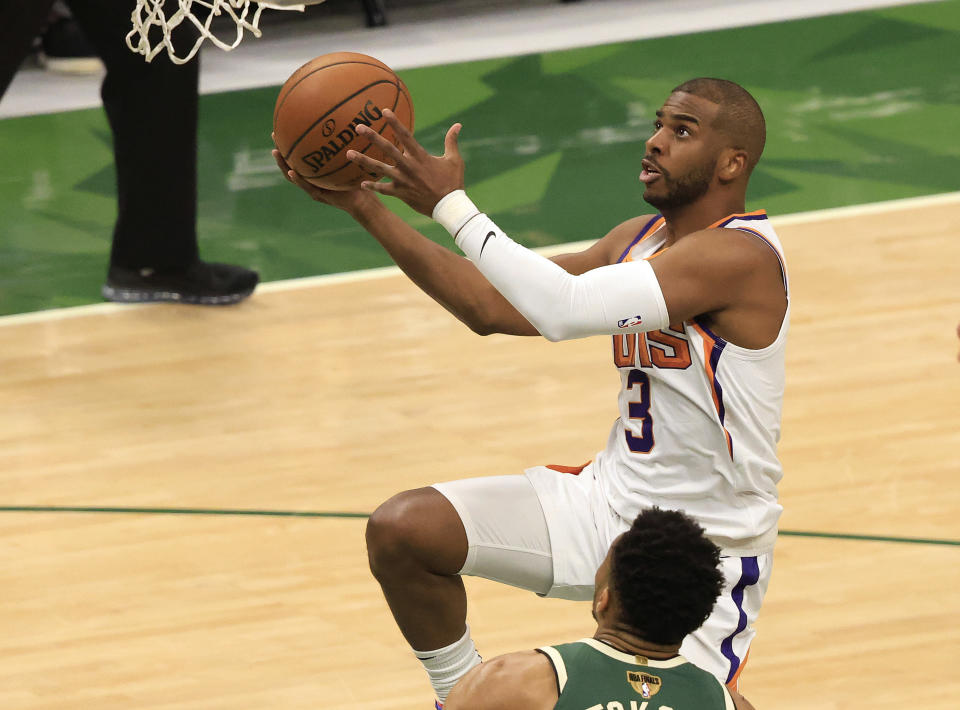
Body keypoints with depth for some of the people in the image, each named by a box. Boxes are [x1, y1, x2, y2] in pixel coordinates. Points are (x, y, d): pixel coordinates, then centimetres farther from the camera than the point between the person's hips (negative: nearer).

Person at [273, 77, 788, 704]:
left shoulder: (742, 256, -23)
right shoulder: (642, 239, 6)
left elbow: (564, 310, -33)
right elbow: (493, 308, 8)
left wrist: (450, 204, -27)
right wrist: (365, 207, 3)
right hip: (614, 495, 7)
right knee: (401, 530, -8)